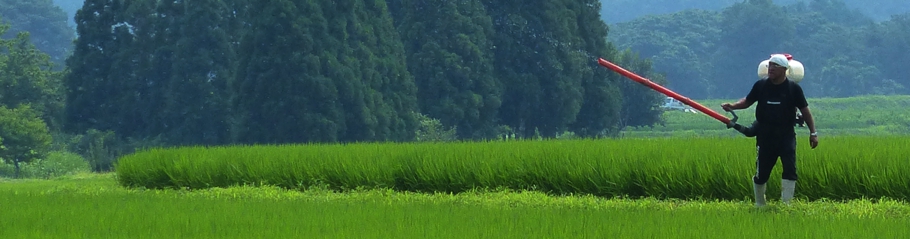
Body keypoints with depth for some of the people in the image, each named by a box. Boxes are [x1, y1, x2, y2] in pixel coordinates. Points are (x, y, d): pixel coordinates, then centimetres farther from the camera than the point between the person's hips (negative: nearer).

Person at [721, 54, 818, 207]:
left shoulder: (793, 88, -4)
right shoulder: (761, 85, 0)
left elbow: (805, 111, 1)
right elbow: (748, 101, 12)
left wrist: (813, 133, -2)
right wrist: (733, 106, -7)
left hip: (786, 135, -1)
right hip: (765, 135, 1)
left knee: (790, 169, -14)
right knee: (762, 172, 6)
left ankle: (786, 204, -7)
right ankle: (759, 205, 23)